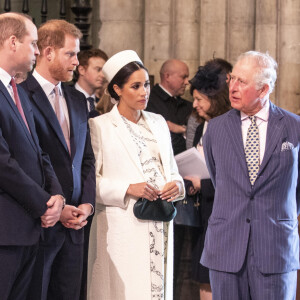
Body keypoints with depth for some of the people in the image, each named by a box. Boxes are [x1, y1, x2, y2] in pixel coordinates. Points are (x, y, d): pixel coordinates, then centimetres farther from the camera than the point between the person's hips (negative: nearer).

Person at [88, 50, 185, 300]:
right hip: (122, 228, -5)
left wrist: (177, 184, -2)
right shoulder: (100, 126, -2)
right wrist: (127, 189, -18)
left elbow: (171, 169, 20)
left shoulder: (158, 122, 16)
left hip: (160, 227, 5)